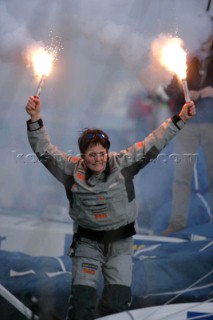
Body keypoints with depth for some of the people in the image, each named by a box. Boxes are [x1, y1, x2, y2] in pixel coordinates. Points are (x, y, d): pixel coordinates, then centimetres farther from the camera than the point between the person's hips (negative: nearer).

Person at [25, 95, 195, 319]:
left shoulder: (123, 164, -6)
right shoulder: (72, 169, -7)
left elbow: (152, 145, -5)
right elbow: (44, 150, -11)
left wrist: (179, 120, -7)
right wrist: (35, 120, -25)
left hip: (120, 243, 1)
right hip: (88, 243, -1)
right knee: (82, 300, -11)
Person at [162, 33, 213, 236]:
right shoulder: (188, 63, 12)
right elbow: (172, 89, 7)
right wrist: (185, 94, -13)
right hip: (187, 123, 1)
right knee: (181, 172, -3)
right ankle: (177, 221, -2)